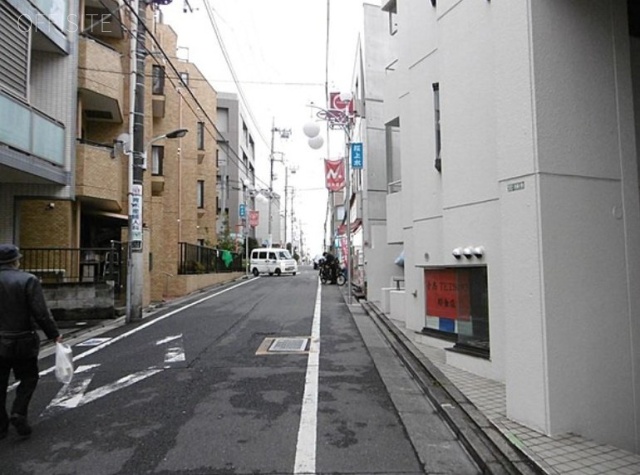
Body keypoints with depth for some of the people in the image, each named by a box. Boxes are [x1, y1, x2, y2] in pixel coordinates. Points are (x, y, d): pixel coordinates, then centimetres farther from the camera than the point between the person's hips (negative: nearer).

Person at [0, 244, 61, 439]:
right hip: (22, 341, -3)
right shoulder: (28, 280, -12)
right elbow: (41, 313, -14)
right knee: (28, 378, 14)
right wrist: (54, 334, -4)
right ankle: (19, 412, -2)